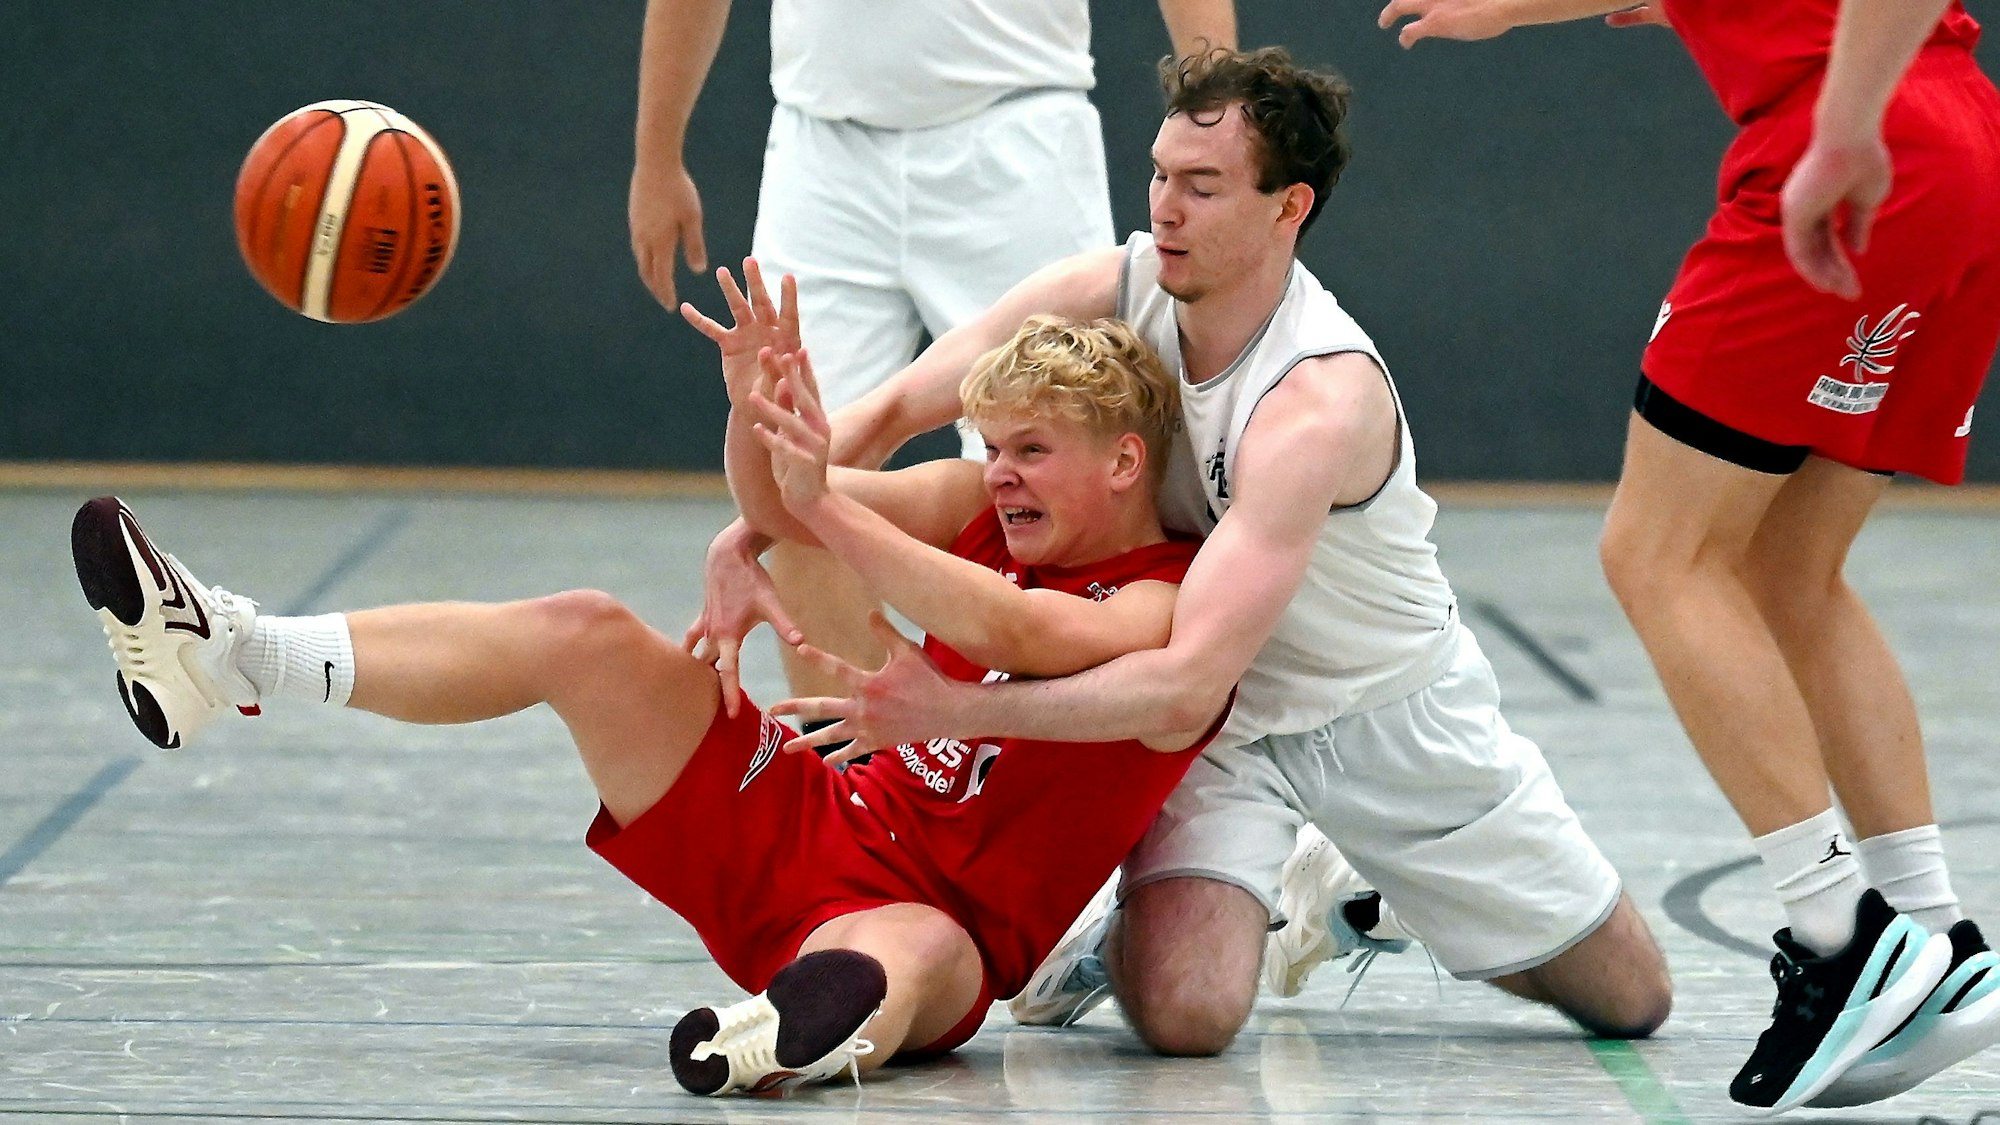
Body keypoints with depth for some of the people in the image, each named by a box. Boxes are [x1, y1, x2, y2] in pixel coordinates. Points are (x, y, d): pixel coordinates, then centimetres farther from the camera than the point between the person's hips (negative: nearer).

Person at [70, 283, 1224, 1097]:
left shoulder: (1173, 615, -11)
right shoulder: (997, 508, 11)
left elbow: (1013, 632, -31)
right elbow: (776, 512, 5)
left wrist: (826, 504, -37)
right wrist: (757, 409, -17)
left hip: (935, 914, -7)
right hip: (811, 832, 7)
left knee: (914, 955, -45)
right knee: (586, 633, -5)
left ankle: (816, 1017, -84)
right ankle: (233, 655, -13)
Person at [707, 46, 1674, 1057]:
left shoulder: (1320, 402, -36)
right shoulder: (1117, 291, -19)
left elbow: (1189, 680, -44)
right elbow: (891, 410, -16)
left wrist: (956, 710, -53)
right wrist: (757, 533, -35)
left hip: (1388, 706, -2)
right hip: (1218, 718, 2)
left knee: (1629, 1001, 8)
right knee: (1185, 1013, -27)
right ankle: (1121, 933, 10)